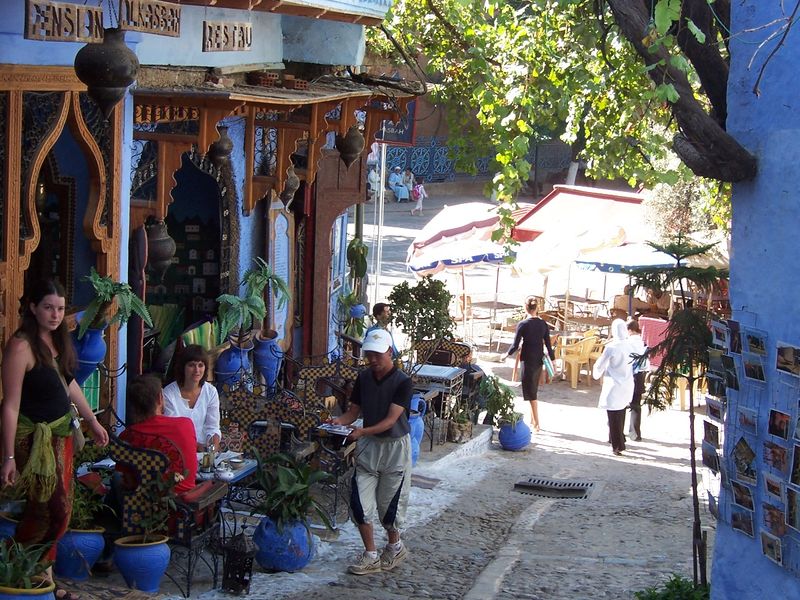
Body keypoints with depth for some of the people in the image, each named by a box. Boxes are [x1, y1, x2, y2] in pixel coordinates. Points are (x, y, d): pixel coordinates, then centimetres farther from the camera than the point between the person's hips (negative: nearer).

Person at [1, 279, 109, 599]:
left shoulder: (57, 339, 5)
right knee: (54, 509, -6)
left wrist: (92, 421, 24)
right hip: (34, 437, -8)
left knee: (56, 509, 12)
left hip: (60, 433, 8)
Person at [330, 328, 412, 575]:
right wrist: (340, 421, -19)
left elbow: (391, 420, -23)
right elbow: (354, 411, 4)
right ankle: (371, 556, 10)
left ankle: (395, 547, 30)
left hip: (394, 446, -5)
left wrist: (363, 432, -37)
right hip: (368, 445, 5)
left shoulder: (402, 382, -17)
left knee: (388, 504, 5)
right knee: (360, 502, -1)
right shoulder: (363, 378, 0)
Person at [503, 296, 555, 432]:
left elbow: (515, 345, -11)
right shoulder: (543, 324, 0)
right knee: (534, 390, 19)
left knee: (531, 393, 0)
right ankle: (532, 420, 28)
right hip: (539, 361, 5)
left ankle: (536, 423, -1)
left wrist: (506, 355, 7)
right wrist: (553, 361, 11)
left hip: (528, 361, -5)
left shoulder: (522, 324, -14)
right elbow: (548, 345, 2)